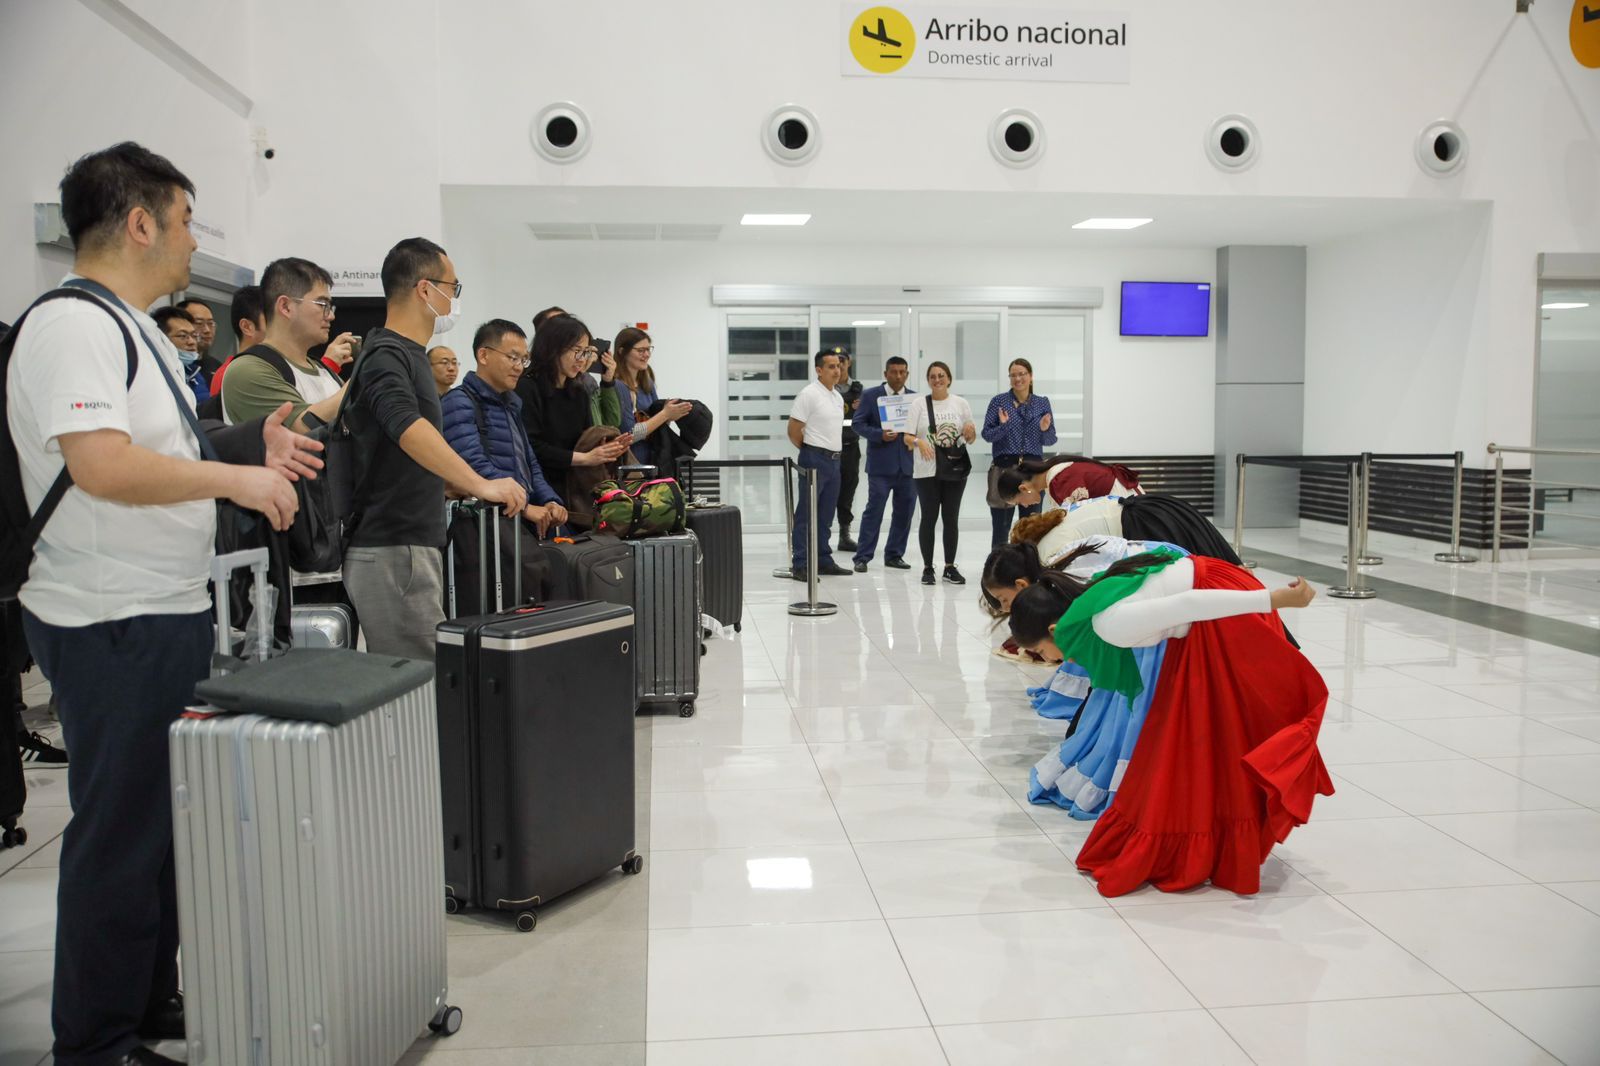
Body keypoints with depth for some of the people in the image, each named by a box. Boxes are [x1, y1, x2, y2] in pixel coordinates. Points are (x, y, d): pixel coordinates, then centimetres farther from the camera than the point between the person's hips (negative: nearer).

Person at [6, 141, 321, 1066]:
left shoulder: (139, 330, 16)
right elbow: (101, 466, -26)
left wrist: (254, 450, 9)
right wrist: (236, 477, -20)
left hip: (173, 613, 10)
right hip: (114, 624, -10)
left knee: (168, 818, 18)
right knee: (121, 834, 0)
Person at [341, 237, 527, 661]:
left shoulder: (410, 355, 17)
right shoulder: (386, 357, -14)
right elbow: (408, 429, -34)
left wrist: (469, 488, 34)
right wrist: (481, 485, -44)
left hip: (413, 546, 10)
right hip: (392, 551, -10)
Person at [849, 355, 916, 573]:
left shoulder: (915, 398, 12)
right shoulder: (870, 395, 2)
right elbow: (857, 424, -3)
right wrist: (879, 435, -16)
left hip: (908, 463, 4)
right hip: (881, 463, -4)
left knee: (904, 510, 7)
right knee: (874, 509, -5)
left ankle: (894, 555, 18)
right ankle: (863, 557, 1)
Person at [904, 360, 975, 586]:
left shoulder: (961, 404, 7)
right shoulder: (919, 405, 1)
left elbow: (971, 439, 11)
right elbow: (907, 438, -3)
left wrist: (970, 432, -12)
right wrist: (919, 442, -25)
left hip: (955, 469, 2)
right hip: (927, 470, -2)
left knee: (951, 518, 6)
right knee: (929, 518, 1)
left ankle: (950, 567, 14)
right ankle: (928, 568, 8)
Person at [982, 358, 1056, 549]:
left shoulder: (1042, 403, 9)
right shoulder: (999, 401, 2)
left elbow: (1051, 440, 9)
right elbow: (986, 434, -1)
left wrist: (1045, 429, -12)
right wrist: (1003, 426, -19)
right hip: (1005, 468, -2)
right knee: (1001, 526, -1)